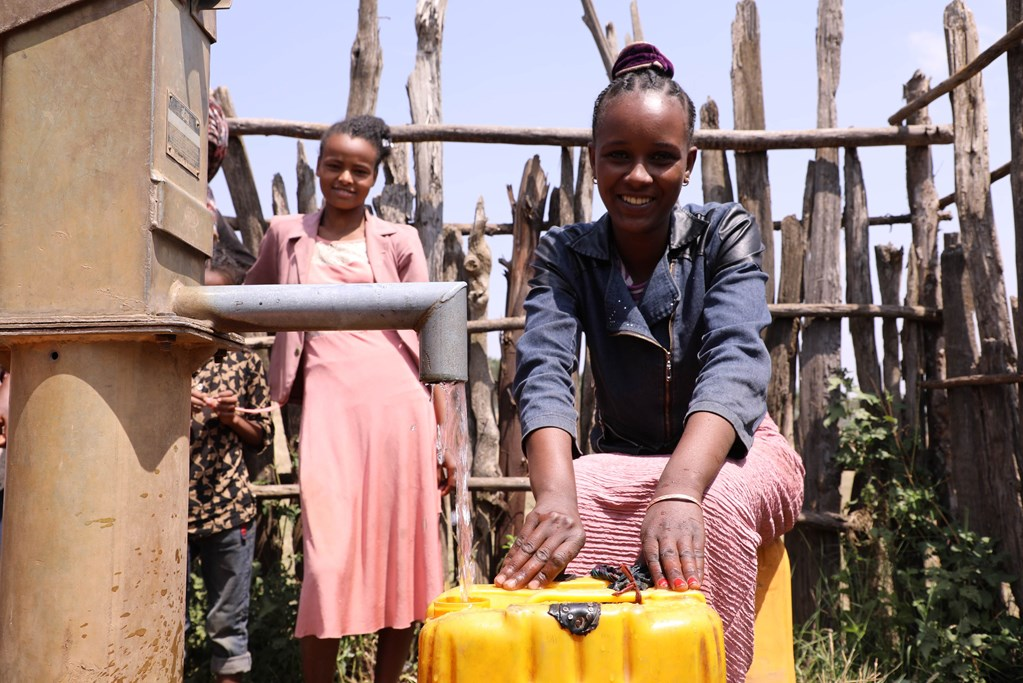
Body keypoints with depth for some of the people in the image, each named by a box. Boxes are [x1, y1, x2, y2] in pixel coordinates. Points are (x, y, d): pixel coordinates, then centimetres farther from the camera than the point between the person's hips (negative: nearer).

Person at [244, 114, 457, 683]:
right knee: (328, 559, -7)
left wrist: (448, 435, 4)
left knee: (401, 558, 2)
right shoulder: (287, 235, 14)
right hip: (328, 410, 0)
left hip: (400, 407, 0)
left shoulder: (400, 241, 11)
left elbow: (429, 339, 9)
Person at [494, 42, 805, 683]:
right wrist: (556, 496, -44)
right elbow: (545, 373, -23)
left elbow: (734, 363, -27)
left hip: (733, 454, -1)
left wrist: (679, 491, -47)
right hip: (625, 460, 1)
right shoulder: (565, 253, -6)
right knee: (577, 496, -32)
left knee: (716, 501, -35)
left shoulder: (726, 234, -10)